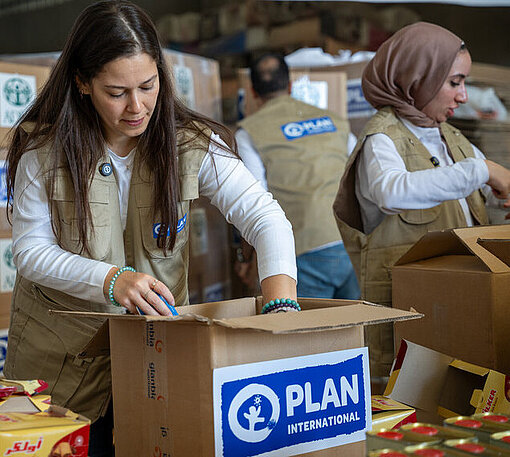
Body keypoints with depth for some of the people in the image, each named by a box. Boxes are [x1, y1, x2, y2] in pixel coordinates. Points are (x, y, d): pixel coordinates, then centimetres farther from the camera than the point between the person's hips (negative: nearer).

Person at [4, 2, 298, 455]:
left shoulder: (192, 144, -13)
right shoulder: (44, 149, -12)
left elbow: (266, 218, -17)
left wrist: (282, 310, -34)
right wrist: (111, 279, -30)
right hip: (60, 346, 0)